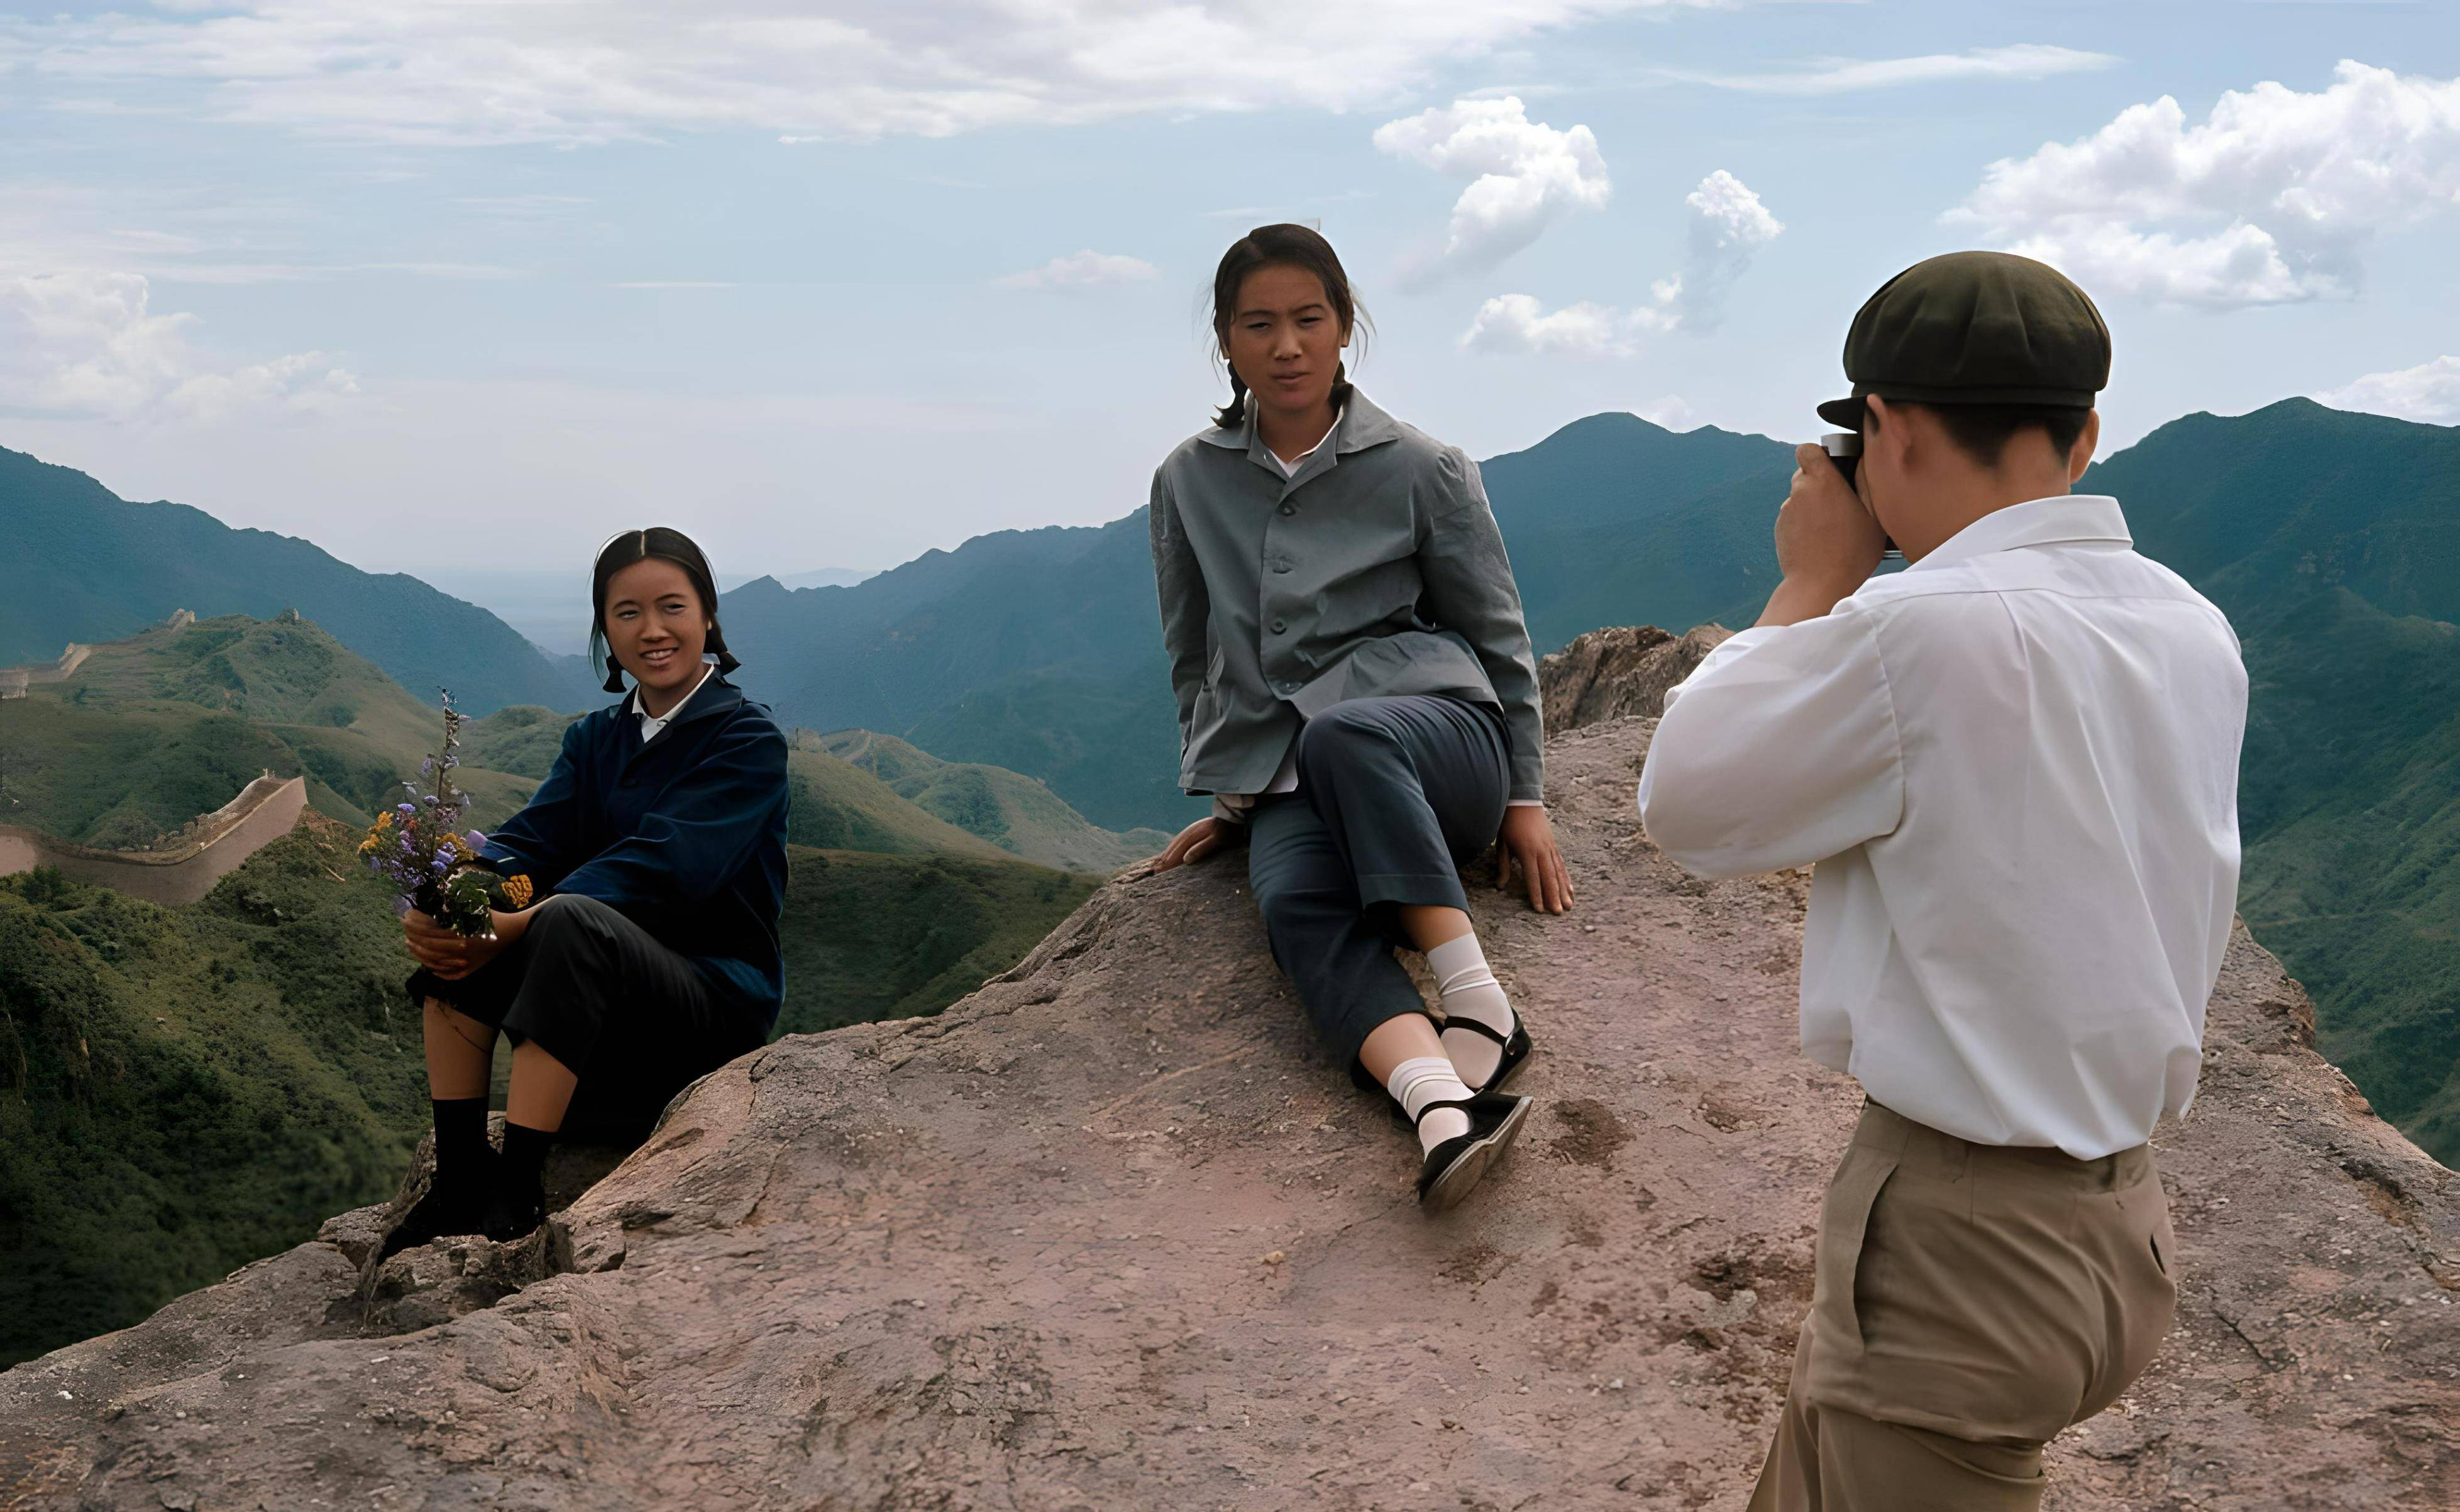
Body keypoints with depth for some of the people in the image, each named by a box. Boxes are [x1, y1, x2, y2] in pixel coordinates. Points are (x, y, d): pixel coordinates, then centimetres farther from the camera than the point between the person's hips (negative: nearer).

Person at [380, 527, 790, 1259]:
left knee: (570, 918, -33)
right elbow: (530, 840, -2)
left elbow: (663, 865, -22)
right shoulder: (594, 739, 13)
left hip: (718, 998, -6)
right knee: (455, 924, -16)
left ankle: (515, 1191, -33)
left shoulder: (747, 739, -8)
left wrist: (520, 927, -32)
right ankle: (458, 1177, -15)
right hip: (601, 989, 6)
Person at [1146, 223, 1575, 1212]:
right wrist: (1226, 797, 16)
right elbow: (1195, 661, 21)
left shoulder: (1422, 471, 4)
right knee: (1297, 905, -34)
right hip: (1286, 782, 2)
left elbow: (1500, 638, 10)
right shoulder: (1188, 483, 12)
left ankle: (1479, 1008, -39)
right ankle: (1441, 1105, -57)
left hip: (1438, 734, -2)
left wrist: (1524, 800, 7)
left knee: (1340, 735, -39)